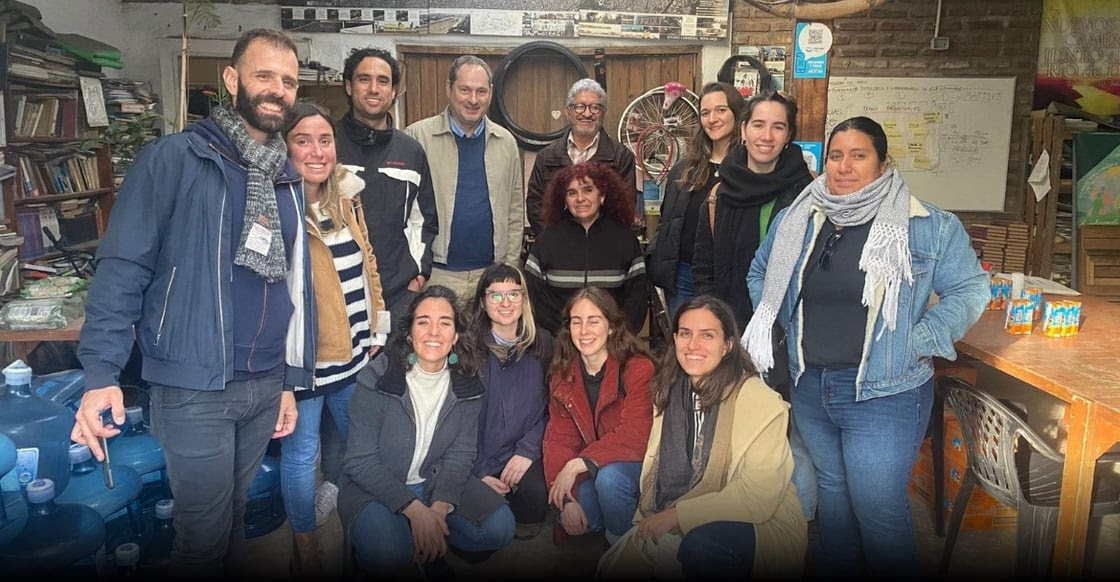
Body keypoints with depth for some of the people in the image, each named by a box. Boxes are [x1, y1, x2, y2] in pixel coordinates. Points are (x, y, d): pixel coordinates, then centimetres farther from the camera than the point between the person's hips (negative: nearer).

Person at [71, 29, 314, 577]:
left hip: (265, 386, 6)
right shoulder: (174, 158, -8)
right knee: (204, 535, 6)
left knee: (235, 517, 21)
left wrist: (291, 379, 14)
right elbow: (122, 266, -11)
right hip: (194, 388, -5)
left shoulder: (288, 179, 10)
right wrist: (101, 372, -19)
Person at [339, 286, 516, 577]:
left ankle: (430, 541, 8)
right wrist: (415, 509, -26)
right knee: (387, 552, -33)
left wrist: (439, 508, -23)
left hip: (435, 482, 4)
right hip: (375, 487, -3)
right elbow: (360, 461, -18)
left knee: (500, 527, -18)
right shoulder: (377, 379, -19)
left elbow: (461, 452, -6)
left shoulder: (466, 384, -6)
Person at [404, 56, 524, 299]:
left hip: (491, 274, 3)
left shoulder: (506, 141, 8)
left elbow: (515, 211, 12)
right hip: (435, 274, -3)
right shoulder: (418, 136, -4)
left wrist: (510, 267, 7)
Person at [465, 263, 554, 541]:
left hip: (523, 457, 2)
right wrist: (478, 472, -11)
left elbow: (551, 409, 4)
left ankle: (524, 527, 8)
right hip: (477, 462, -1)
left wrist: (527, 450, -11)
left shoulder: (542, 344, 3)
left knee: (535, 496, -27)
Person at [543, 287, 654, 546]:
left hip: (637, 465, -3)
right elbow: (559, 438, -5)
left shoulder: (639, 369, -17)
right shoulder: (562, 375, -1)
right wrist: (566, 500, -19)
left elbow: (633, 438, -23)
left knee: (608, 476, -34)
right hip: (590, 473, 3)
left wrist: (578, 464, -30)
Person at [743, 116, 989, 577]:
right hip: (809, 387, 5)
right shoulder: (795, 220, 4)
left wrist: (919, 343, -12)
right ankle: (831, 568, 41)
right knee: (831, 495, 22)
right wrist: (781, 328, 9)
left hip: (885, 394, -5)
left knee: (878, 510, -1)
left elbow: (969, 288, -5)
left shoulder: (927, 226, -9)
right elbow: (760, 275, 18)